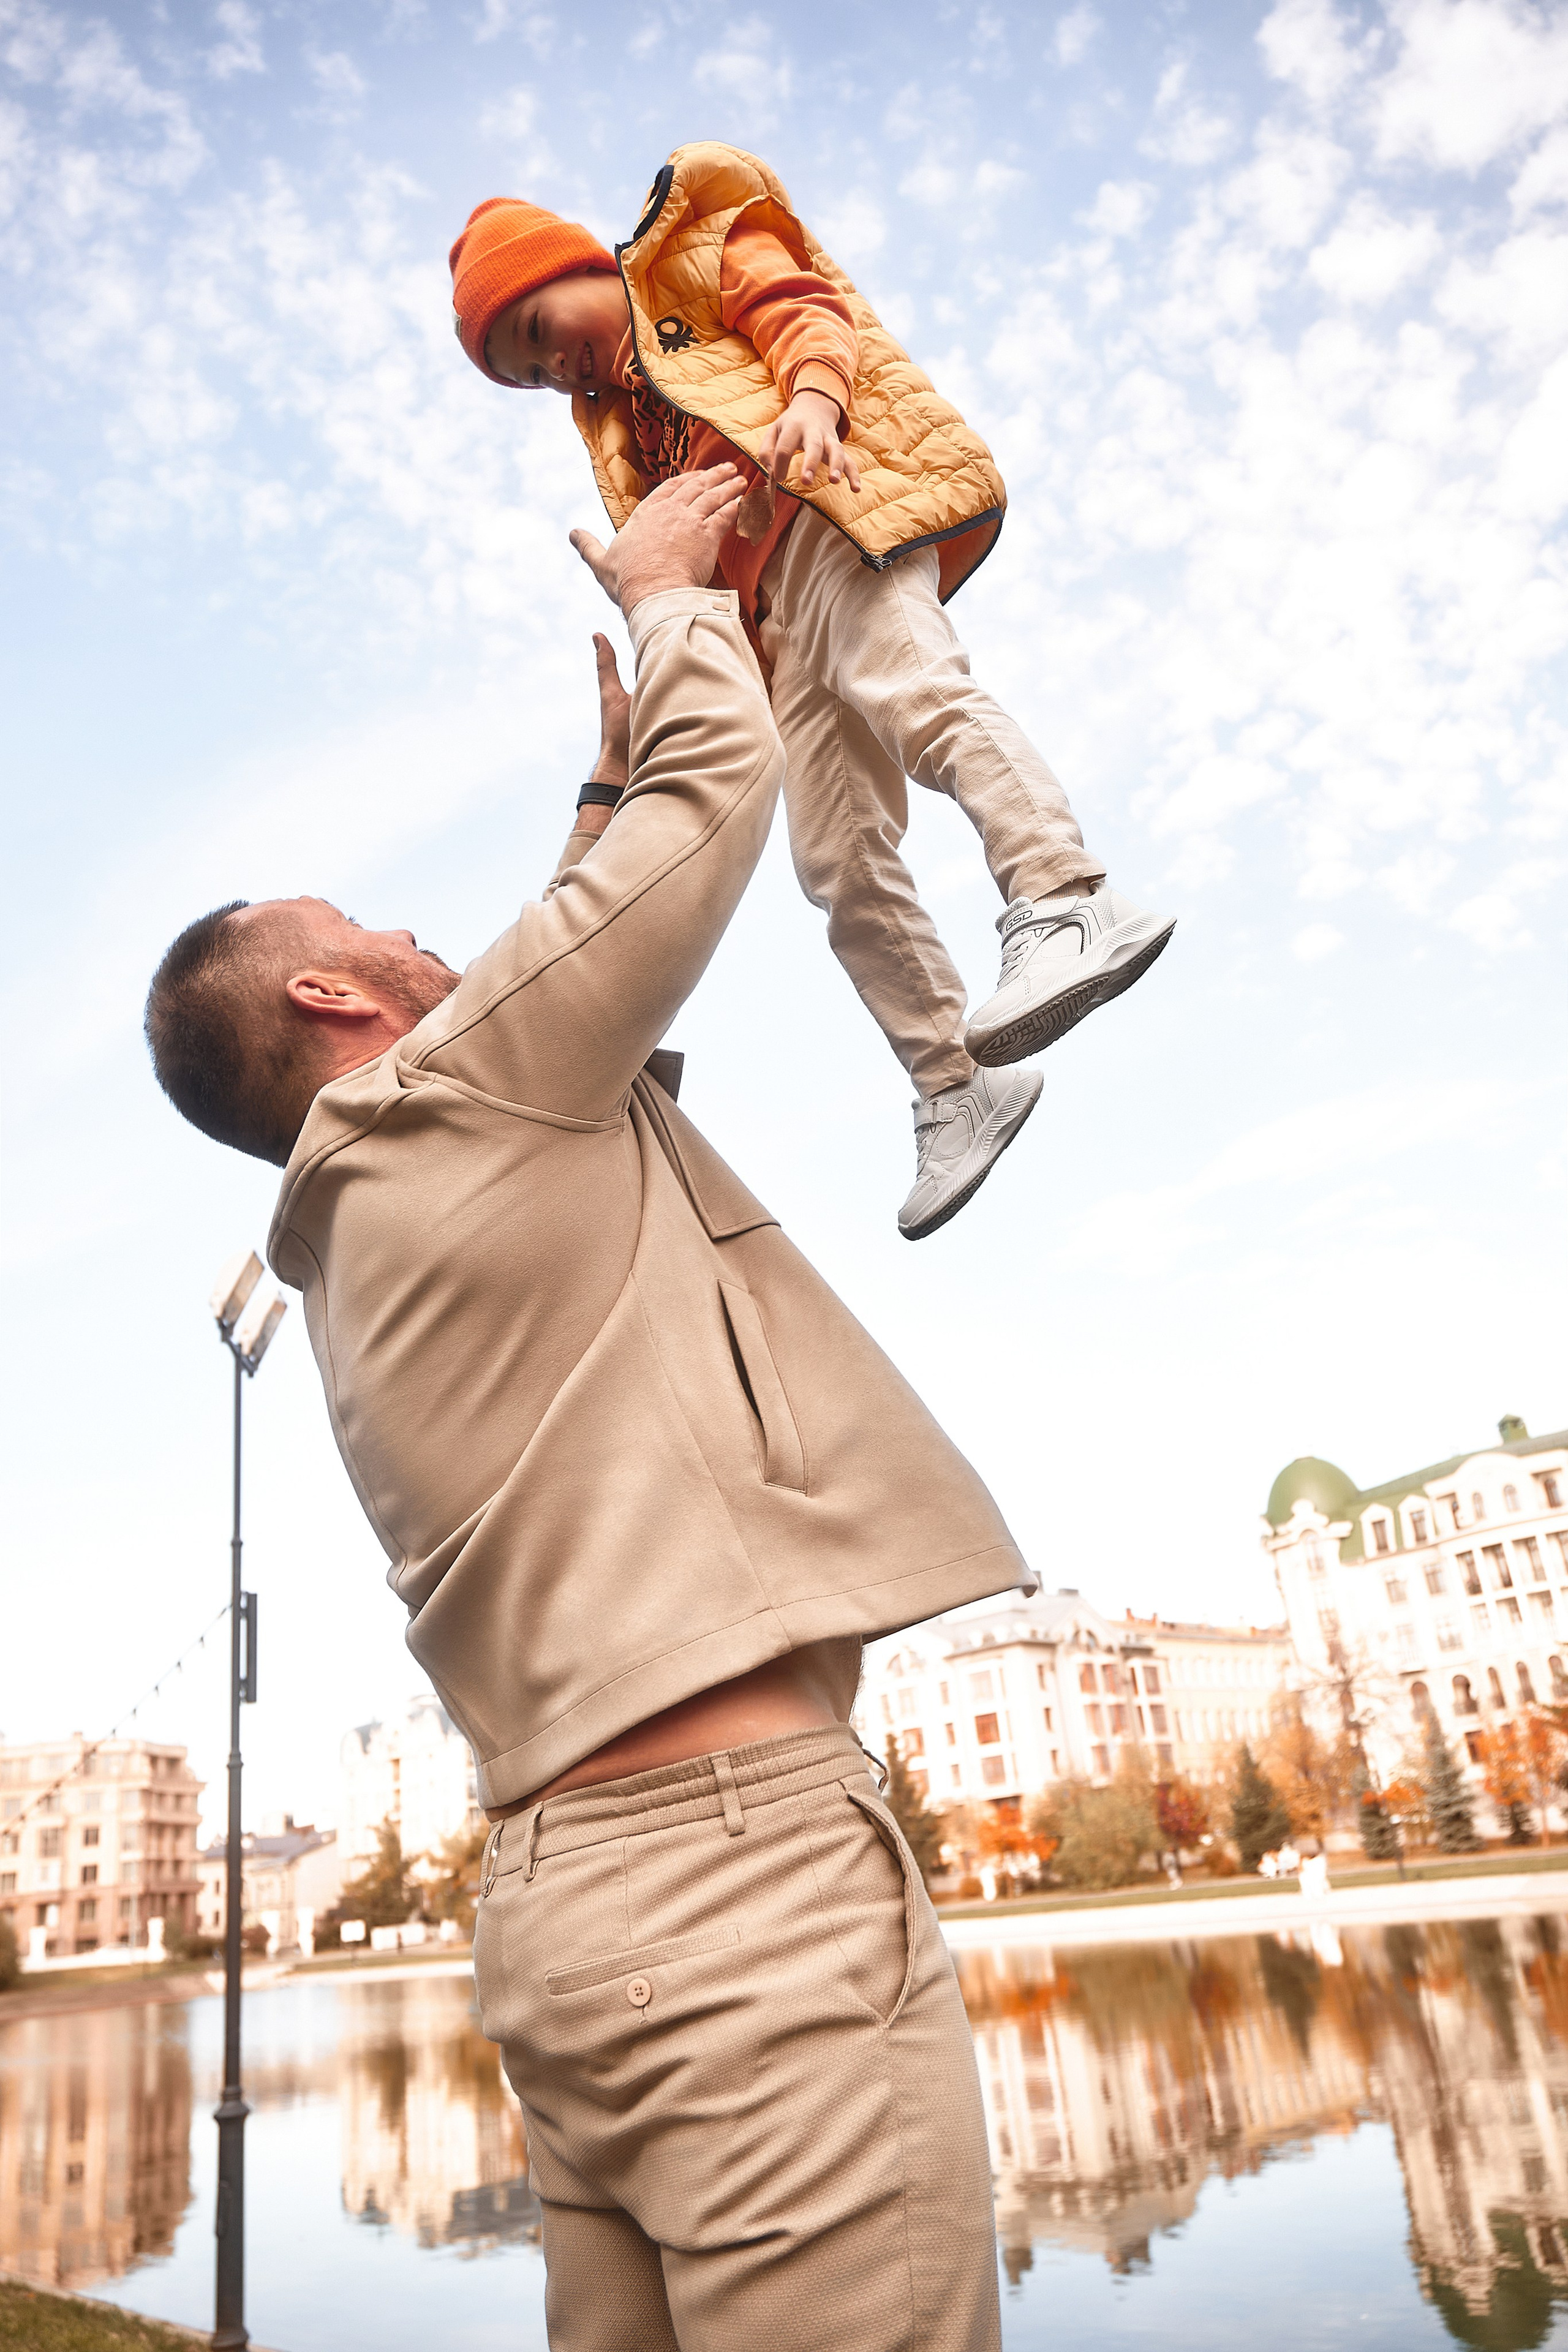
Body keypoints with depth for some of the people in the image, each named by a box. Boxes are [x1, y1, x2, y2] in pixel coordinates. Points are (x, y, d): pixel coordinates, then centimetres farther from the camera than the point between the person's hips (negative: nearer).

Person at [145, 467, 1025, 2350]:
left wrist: (639, 651, 39)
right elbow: (719, 785, 4)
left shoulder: (364, 1233, 22)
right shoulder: (462, 1082, -2)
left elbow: (600, 894, 32)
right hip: (740, 1860, -10)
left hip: (562, 1886, 10)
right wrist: (668, 593, 23)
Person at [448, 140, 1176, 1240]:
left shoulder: (699, 255, 18)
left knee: (902, 680, -37)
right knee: (840, 860, -4)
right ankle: (955, 1086, -1)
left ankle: (1069, 904, -49)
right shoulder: (618, 421, 36)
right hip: (771, 606, 7)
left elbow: (800, 310, -1)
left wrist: (812, 394, -22)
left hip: (836, 503, -7)